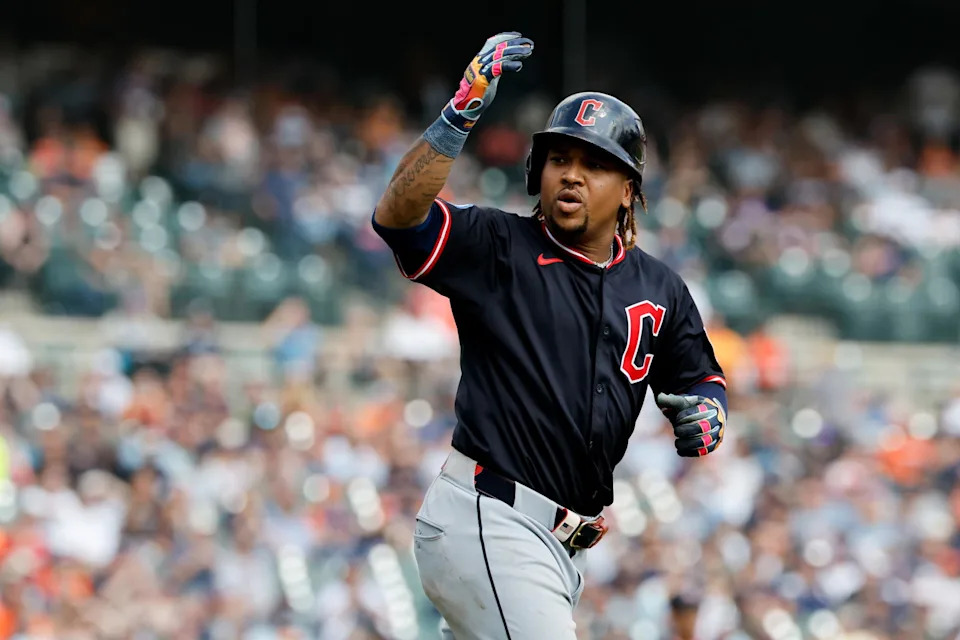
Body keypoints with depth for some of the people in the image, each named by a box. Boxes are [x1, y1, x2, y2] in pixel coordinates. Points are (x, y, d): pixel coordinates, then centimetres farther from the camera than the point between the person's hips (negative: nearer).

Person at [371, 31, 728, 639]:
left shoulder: (659, 289, 13)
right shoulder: (496, 248, -3)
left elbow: (701, 377, 23)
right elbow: (397, 214, -19)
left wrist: (706, 413, -2)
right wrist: (460, 114, -30)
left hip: (568, 540, 7)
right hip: (488, 520, -7)